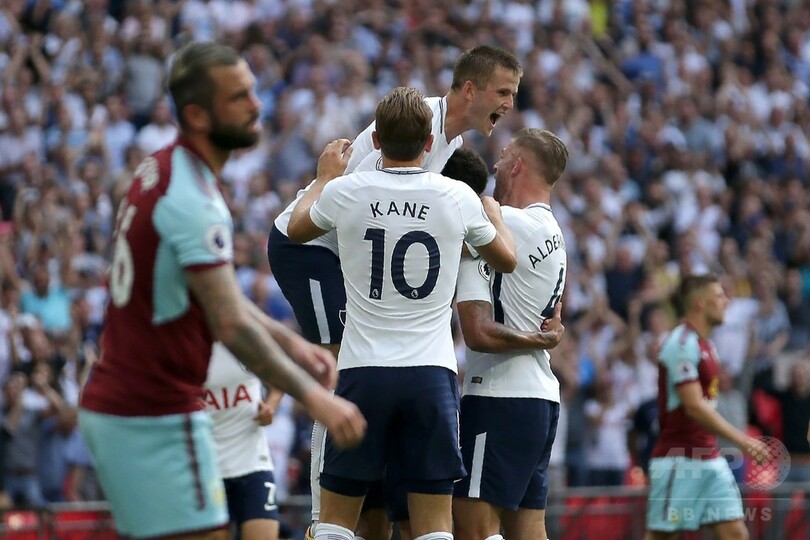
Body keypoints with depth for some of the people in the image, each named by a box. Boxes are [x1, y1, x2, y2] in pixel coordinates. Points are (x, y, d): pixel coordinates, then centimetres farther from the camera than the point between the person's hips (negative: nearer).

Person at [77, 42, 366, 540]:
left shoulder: (162, 170, 11)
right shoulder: (192, 199, -20)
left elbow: (217, 294, 20)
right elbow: (231, 326, -25)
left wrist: (291, 343, 15)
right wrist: (313, 397, -22)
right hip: (158, 415, -10)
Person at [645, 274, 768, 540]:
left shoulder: (705, 345, 15)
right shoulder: (681, 344, -15)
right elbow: (694, 407, -22)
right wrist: (742, 440, -23)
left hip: (710, 458, 9)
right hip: (678, 459, -9)